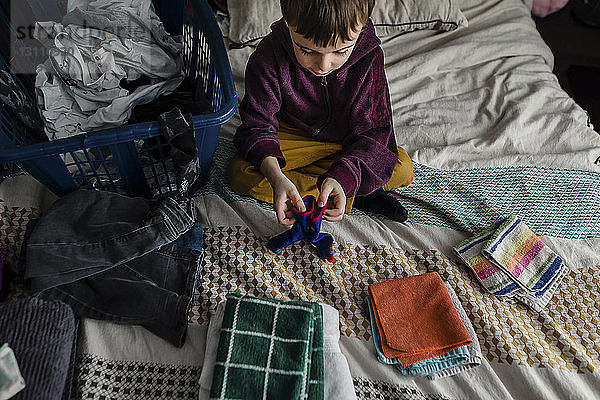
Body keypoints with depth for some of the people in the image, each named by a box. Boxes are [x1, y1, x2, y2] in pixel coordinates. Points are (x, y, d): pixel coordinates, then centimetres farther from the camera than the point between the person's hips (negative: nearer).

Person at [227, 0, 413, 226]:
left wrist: (341, 177, -39)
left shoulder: (369, 57, -24)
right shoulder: (269, 56, -26)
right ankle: (356, 198, -23)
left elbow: (373, 130, -21)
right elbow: (258, 125, -21)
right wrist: (276, 178, -41)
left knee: (402, 169, -18)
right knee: (240, 173, -26)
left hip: (348, 142, 0)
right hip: (294, 135, 0)